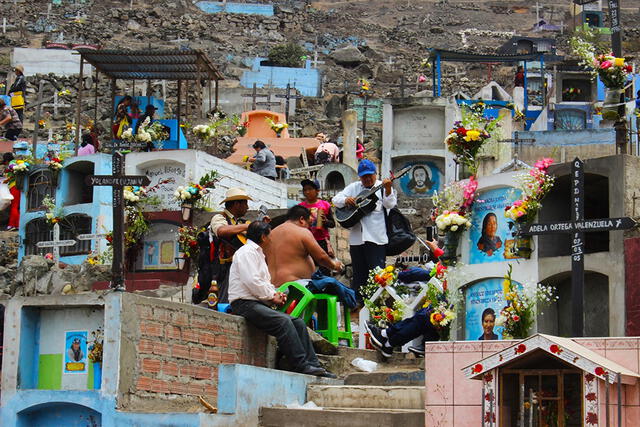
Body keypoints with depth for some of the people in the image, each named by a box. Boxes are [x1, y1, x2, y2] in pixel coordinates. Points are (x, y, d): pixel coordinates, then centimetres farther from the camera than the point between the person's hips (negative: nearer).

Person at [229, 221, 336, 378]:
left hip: (259, 302, 10)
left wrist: (275, 293, 9)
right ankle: (302, 365, -30)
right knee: (283, 322, -30)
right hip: (245, 303, -10)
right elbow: (251, 281, -19)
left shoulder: (258, 253, 27)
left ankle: (313, 365, -10)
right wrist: (272, 296, -10)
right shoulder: (247, 252, -6)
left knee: (298, 323, -5)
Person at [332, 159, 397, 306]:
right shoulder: (353, 187, 16)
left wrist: (388, 190, -25)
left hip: (376, 237, -4)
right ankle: (358, 301, 17)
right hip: (356, 237, 4)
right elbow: (335, 199, 12)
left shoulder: (382, 187, 5)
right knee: (358, 273, 11)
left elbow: (390, 205, -8)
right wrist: (346, 200, -9)